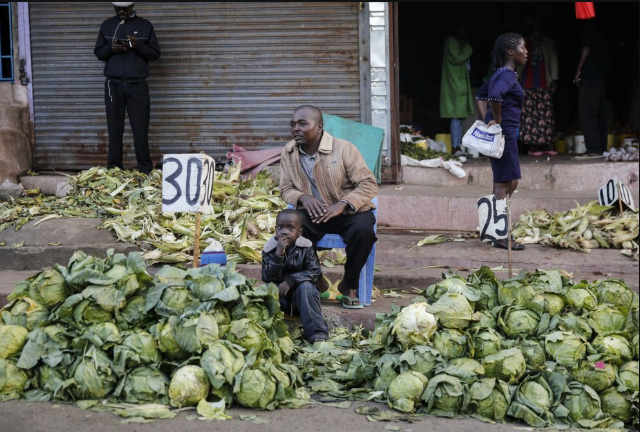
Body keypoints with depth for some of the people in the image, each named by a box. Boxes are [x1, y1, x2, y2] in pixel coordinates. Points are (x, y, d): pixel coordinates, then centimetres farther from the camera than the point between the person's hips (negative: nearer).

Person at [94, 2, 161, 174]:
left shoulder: (145, 25, 4)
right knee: (114, 128, 2)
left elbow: (155, 53, 4)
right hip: (113, 85, 2)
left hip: (138, 85, -2)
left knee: (140, 129, -2)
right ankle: (113, 169, 7)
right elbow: (98, 52, 12)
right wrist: (110, 48, -10)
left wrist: (138, 46, -15)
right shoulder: (107, 25, 10)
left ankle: (146, 170, 3)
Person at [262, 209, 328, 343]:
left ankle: (317, 332, -38)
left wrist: (290, 281, -26)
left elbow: (315, 272, -14)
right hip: (279, 297, 1)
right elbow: (267, 278, -14)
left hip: (301, 297, -1)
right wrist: (278, 255, -27)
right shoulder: (269, 249, -5)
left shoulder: (306, 248, -6)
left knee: (305, 286, -32)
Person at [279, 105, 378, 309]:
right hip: (312, 212, 2)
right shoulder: (288, 152, 1)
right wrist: (303, 197, -17)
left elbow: (369, 184, -12)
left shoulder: (343, 148, -11)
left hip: (348, 211, -2)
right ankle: (315, 280, -8)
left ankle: (349, 285, -9)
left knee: (362, 229, -35)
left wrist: (342, 205, -26)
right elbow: (286, 189, 8)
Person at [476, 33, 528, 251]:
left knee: (508, 183, 16)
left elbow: (481, 94, 26)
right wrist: (497, 120, -22)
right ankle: (500, 237, 0)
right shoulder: (507, 74, -16)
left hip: (505, 134, 10)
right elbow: (495, 96, -36)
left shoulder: (502, 73, 15)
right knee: (504, 183, -5)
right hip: (504, 134, -10)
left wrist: (487, 119, 17)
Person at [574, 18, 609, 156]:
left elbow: (587, 49, -13)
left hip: (590, 75, -9)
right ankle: (602, 148, 8)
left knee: (587, 112, -10)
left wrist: (578, 71, -8)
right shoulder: (601, 27, 18)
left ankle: (594, 148, -16)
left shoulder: (590, 25, -6)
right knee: (600, 112, 8)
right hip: (602, 75, 9)